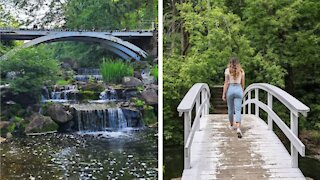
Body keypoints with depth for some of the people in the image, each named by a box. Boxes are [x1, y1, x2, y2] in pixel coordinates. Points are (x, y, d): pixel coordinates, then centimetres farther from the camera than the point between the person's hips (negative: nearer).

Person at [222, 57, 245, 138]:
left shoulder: (227, 70, -2)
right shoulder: (241, 71, 6)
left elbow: (226, 83, -5)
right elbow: (242, 84, 11)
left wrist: (223, 94, -1)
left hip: (230, 89, -1)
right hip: (238, 89, 1)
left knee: (230, 109, 17)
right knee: (238, 110, -4)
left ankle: (231, 125, 33)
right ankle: (238, 128, -21)